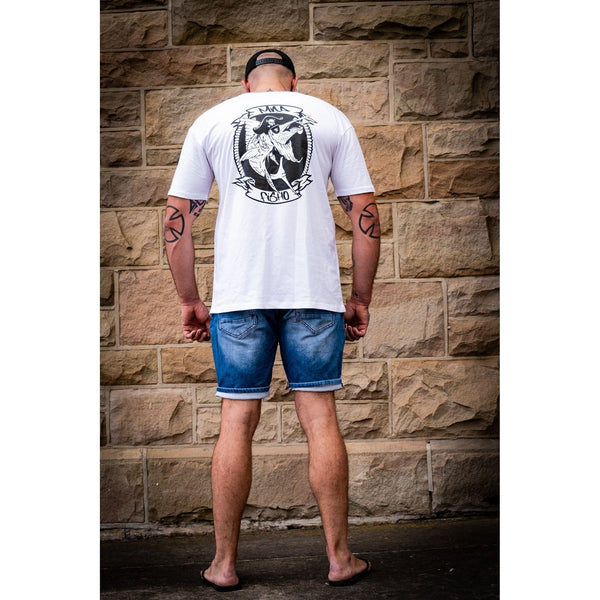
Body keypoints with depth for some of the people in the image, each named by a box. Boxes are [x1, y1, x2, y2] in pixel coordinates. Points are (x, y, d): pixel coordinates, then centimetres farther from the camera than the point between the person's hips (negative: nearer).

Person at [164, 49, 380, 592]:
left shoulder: (210, 121, 11)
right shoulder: (331, 119, 11)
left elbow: (177, 219, 7)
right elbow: (365, 215, 5)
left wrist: (189, 299, 14)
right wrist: (361, 299, 11)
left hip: (239, 294, 0)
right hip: (315, 292, 0)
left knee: (237, 420, 6)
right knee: (320, 416, 5)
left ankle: (224, 564, 15)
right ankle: (341, 559, 13)